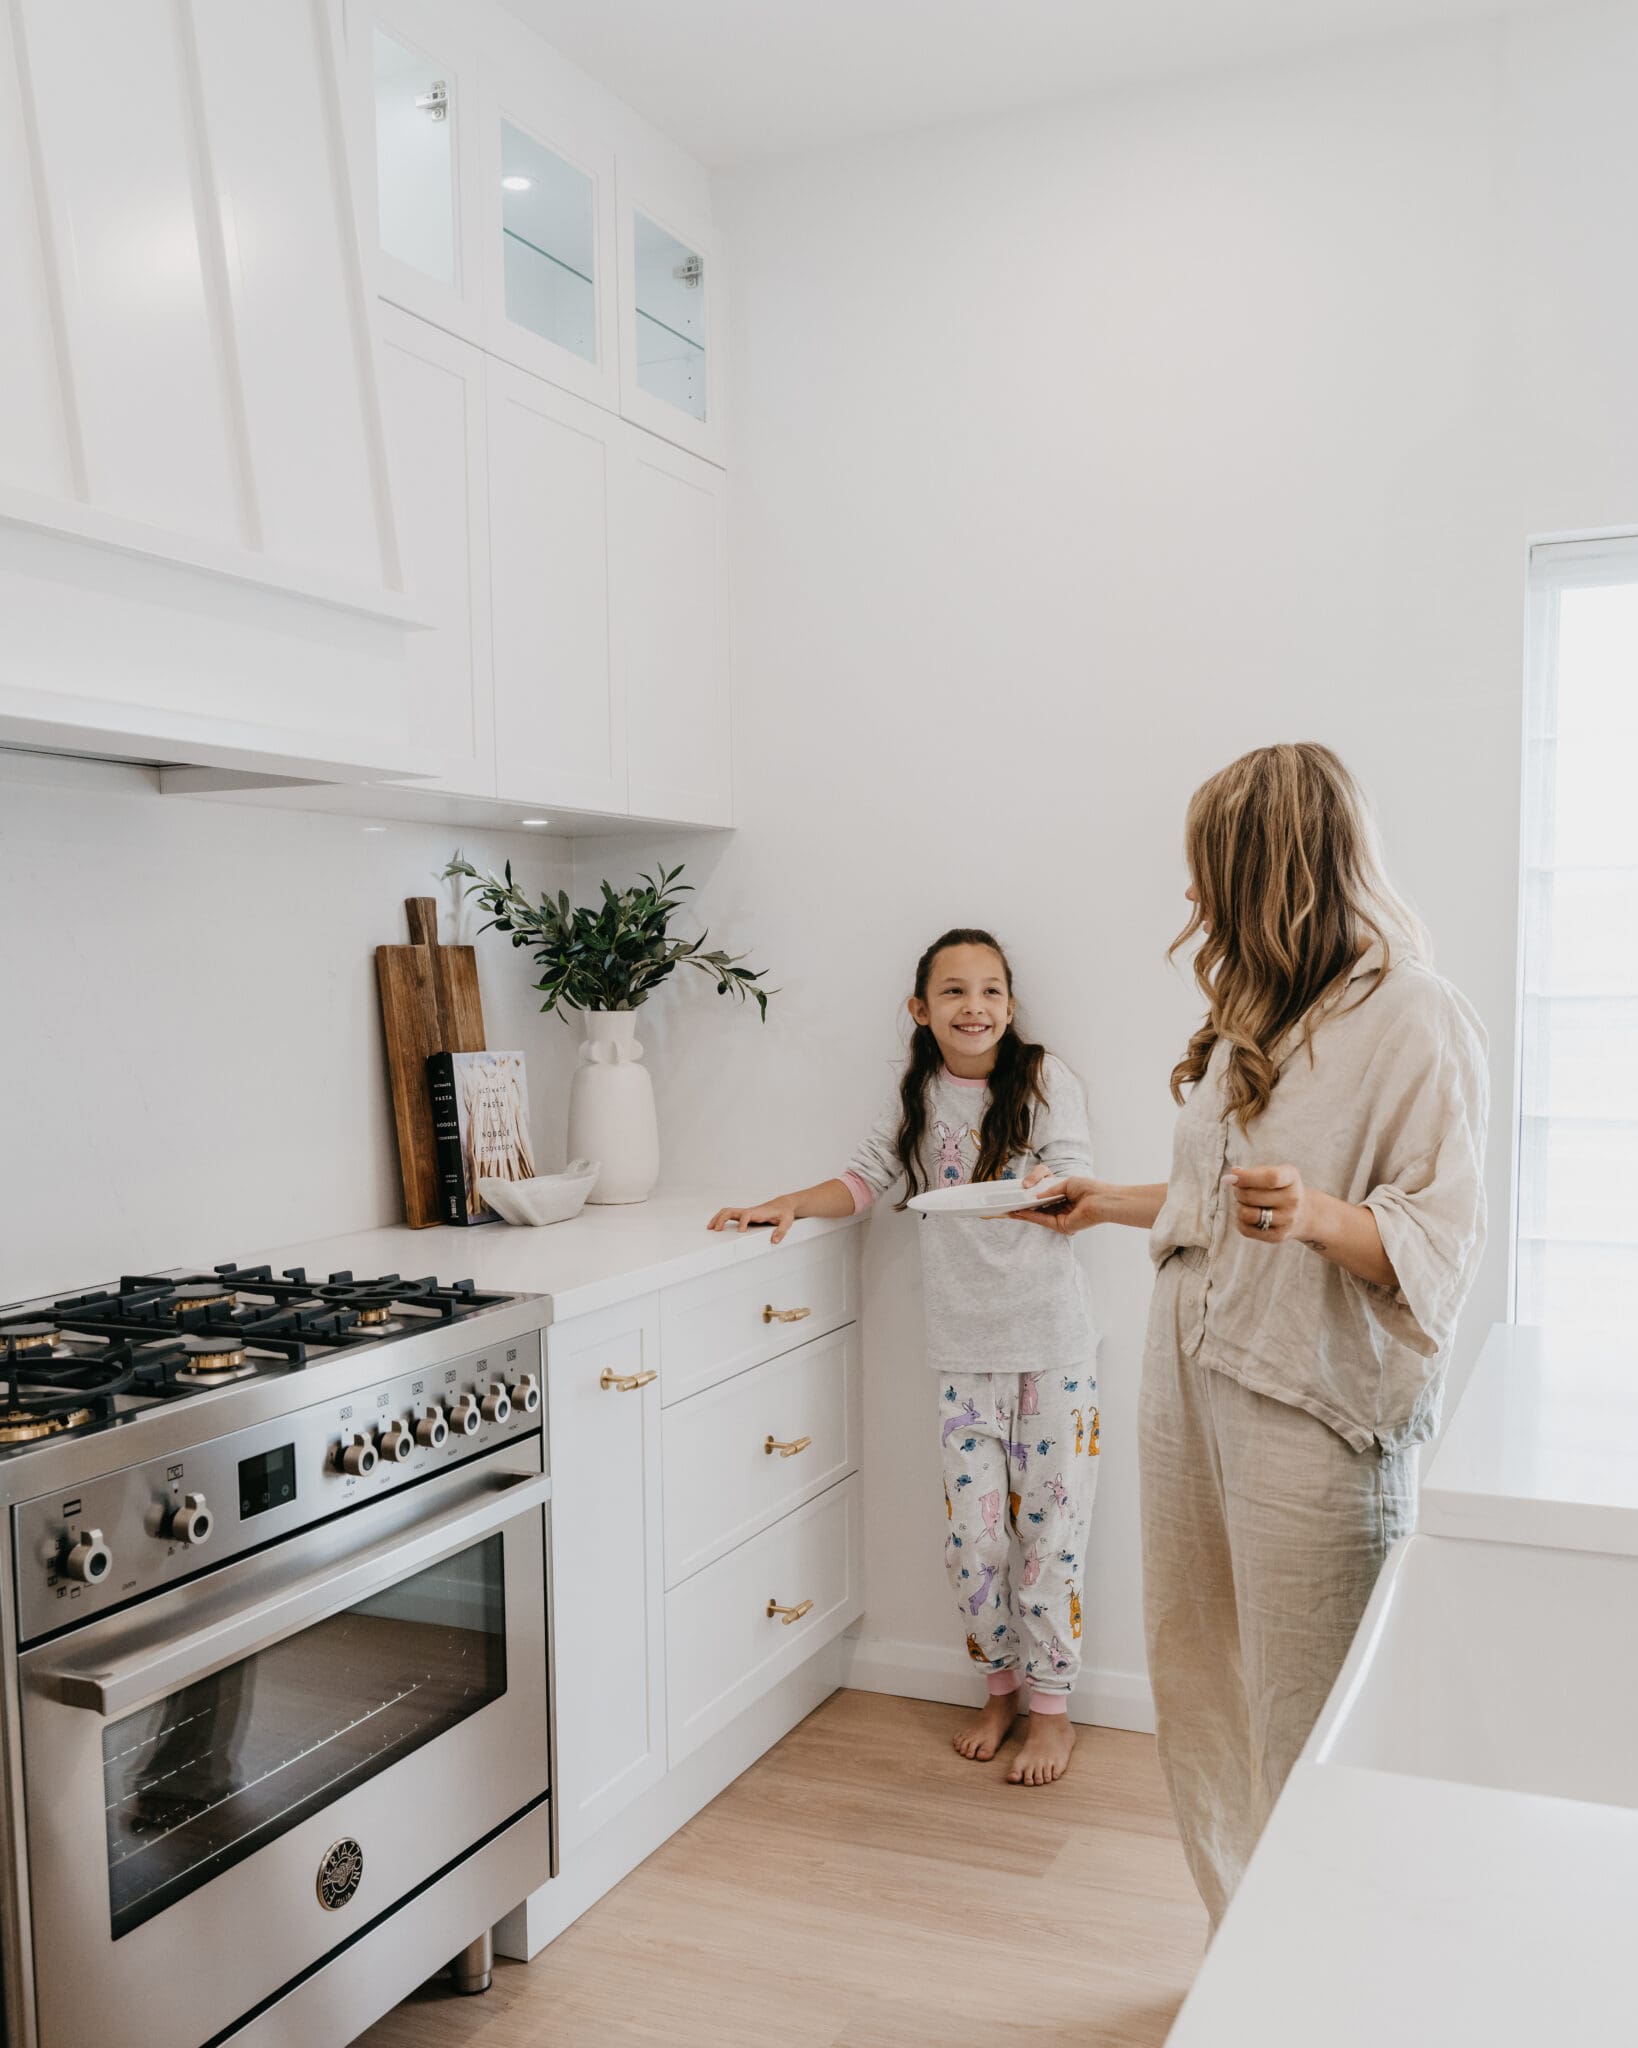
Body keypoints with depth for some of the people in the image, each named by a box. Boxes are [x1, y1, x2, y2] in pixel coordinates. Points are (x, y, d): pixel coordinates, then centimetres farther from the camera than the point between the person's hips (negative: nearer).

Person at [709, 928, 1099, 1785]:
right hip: (964, 1349, 3)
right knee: (970, 1532, 5)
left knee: (1047, 1527, 3)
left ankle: (1051, 1705, 20)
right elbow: (864, 1178, 13)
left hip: (1052, 1344, -3)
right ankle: (1000, 1688, 27)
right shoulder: (917, 1099, 8)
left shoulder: (1045, 1081, -4)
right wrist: (790, 1203, -3)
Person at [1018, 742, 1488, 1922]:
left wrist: (1315, 1214, -31)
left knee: (1306, 1726, 0)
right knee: (1198, 1691, 11)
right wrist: (1112, 1203, 30)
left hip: (1313, 1404, -8)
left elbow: (1440, 1237, -15)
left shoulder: (1416, 1021, -10)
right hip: (1194, 1374, 8)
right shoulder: (1255, 1015, 17)